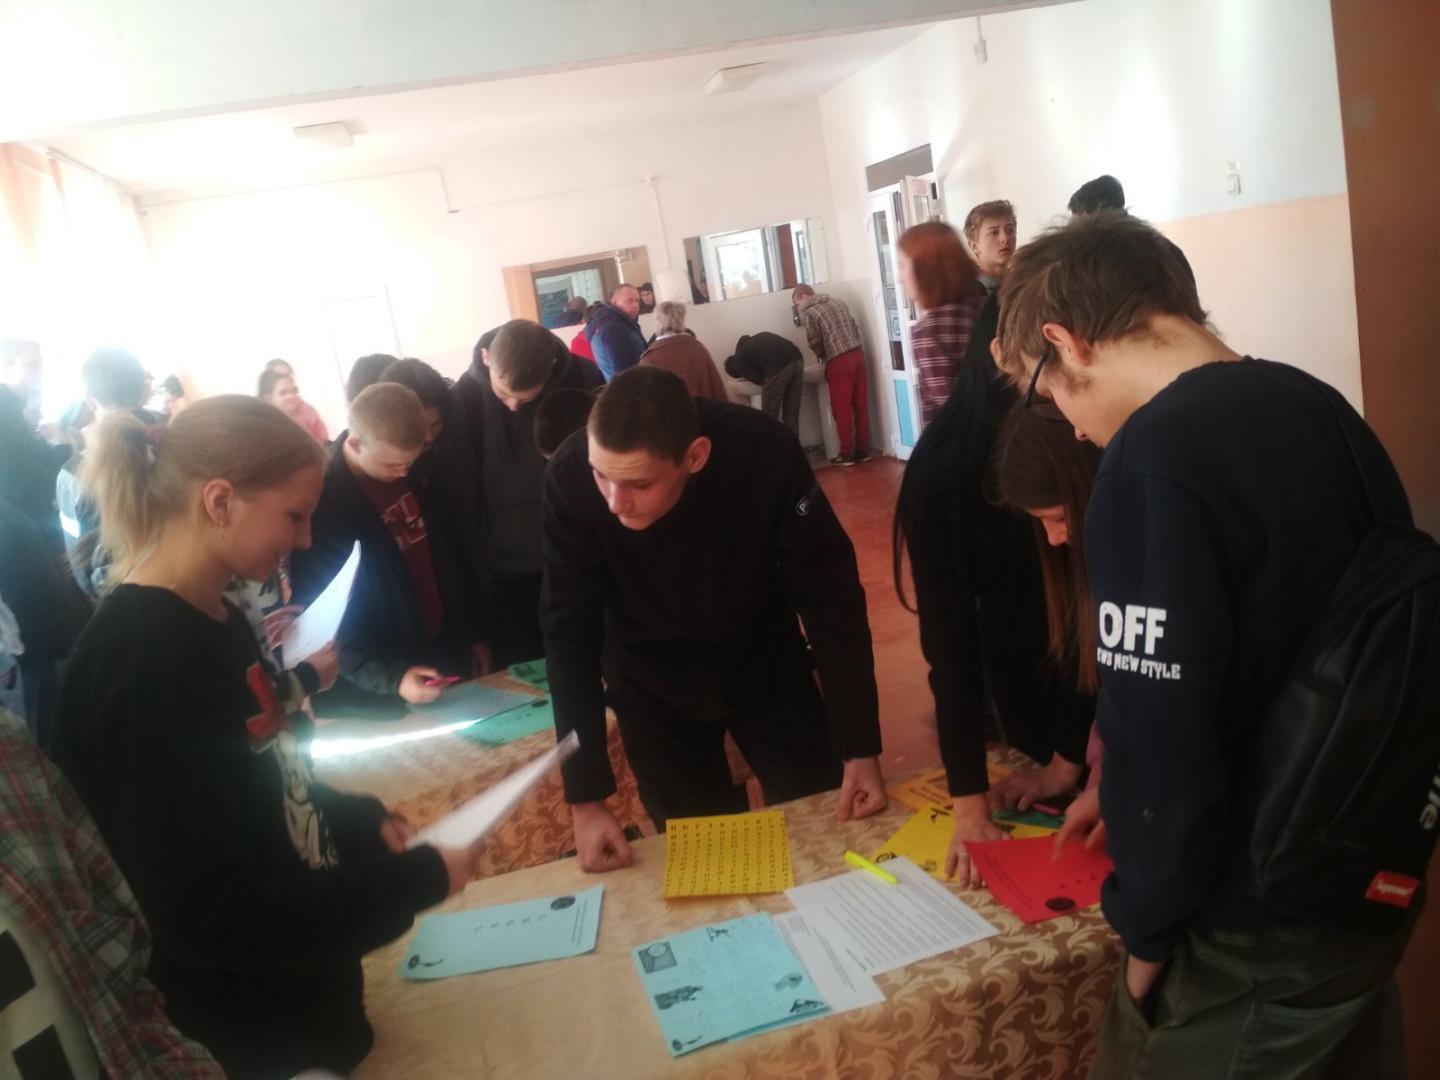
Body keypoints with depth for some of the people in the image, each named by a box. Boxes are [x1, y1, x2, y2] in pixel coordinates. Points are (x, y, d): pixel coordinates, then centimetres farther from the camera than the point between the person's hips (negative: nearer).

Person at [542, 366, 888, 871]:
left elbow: (831, 600, -22)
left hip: (767, 665, 0)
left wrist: (860, 748, -20)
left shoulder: (765, 452, -32)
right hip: (654, 686, 0)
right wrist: (586, 799, -20)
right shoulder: (570, 479, -29)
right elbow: (570, 635, -20)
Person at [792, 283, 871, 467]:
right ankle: (863, 450, 15)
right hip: (857, 354, 7)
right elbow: (855, 328, 15)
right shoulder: (837, 302, 17)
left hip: (838, 362, -7)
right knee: (861, 405, 9)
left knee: (842, 410, 1)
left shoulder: (808, 313, -3)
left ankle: (847, 454, 5)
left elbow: (815, 343, -4)